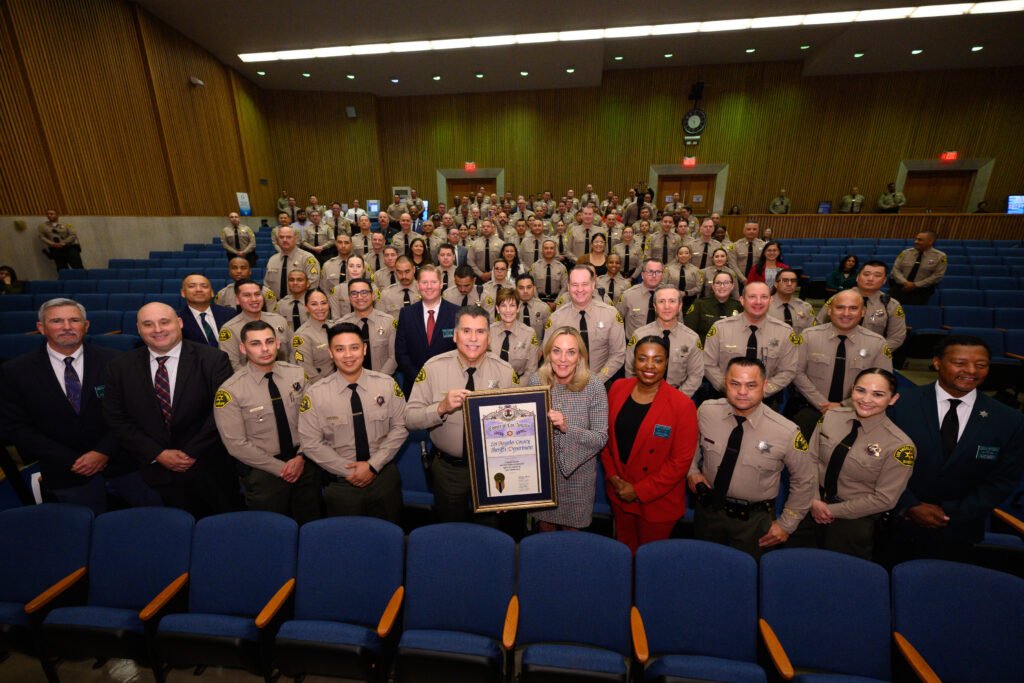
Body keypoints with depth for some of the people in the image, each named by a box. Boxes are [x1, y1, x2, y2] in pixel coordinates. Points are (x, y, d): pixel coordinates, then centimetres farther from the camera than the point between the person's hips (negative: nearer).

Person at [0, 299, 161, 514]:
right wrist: (71, 461, -10)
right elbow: (17, 428, -3)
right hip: (64, 471, 1)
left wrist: (104, 452, -14)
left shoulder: (113, 361, -6)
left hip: (122, 461, 0)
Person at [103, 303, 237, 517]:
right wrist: (157, 454, -8)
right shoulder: (120, 367, 2)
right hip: (155, 472, 2)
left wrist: (193, 452, -13)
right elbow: (116, 419, 1)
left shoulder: (213, 360, -9)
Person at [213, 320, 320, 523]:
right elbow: (237, 445, -12)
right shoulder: (229, 391, -12)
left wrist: (301, 457, -10)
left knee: (312, 527, 15)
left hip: (304, 464, 3)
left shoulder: (297, 374, -4)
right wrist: (280, 468, -12)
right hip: (262, 472, -2)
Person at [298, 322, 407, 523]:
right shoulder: (315, 395, -9)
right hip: (341, 483, -1)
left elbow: (400, 427, -5)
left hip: (385, 478, 1)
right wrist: (349, 471, -12)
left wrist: (373, 465, -12)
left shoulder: (387, 385, -8)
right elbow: (311, 444, -7)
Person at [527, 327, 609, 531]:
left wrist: (567, 428, -31)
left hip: (578, 471, -2)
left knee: (571, 527, 20)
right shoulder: (536, 380, -12)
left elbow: (601, 438, -17)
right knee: (544, 525, 23)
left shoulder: (594, 385, -18)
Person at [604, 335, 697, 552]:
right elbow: (606, 435, 4)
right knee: (624, 548, 24)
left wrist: (639, 491, -15)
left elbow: (680, 461, -16)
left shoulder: (682, 405, -18)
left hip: (657, 501, -3)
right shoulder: (618, 388, -6)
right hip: (619, 492, 4)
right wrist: (612, 475, -4)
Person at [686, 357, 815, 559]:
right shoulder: (707, 411, -15)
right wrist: (691, 471, -6)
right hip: (707, 511, 2)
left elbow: (804, 481, -4)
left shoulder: (786, 432, -20)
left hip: (753, 521, -2)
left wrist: (786, 524, -1)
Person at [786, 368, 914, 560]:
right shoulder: (831, 417, -4)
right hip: (816, 502, 3)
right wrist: (814, 500, -8)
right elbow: (811, 460, 2)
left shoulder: (899, 445, -13)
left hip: (855, 516, -2)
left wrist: (833, 510, -10)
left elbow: (884, 499, -10)